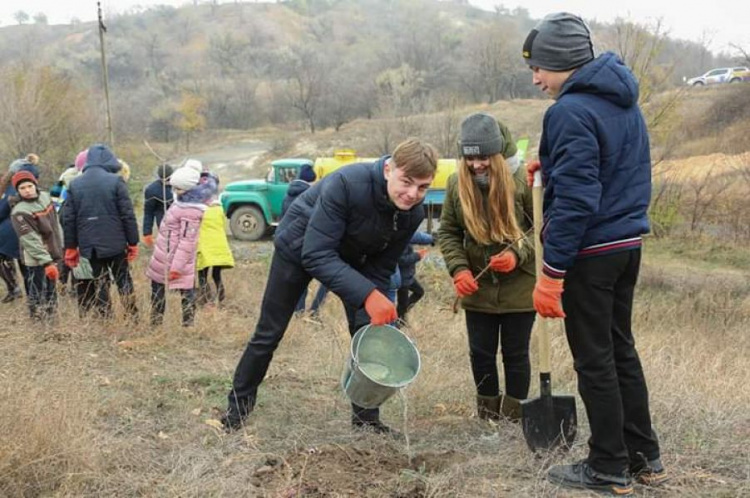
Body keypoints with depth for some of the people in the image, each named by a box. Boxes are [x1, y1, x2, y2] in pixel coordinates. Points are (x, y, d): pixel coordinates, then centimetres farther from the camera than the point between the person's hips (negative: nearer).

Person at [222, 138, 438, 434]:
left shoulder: (413, 213, -22)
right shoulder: (346, 184, -41)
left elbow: (380, 269, -11)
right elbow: (316, 255, -42)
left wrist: (378, 308, -26)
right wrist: (368, 295, -50)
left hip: (349, 257, 5)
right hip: (299, 248, -4)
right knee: (269, 332, 3)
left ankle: (366, 417, 10)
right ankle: (238, 405, 23)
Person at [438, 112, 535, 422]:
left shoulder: (522, 181, -14)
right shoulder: (457, 183, -3)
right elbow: (447, 232, 5)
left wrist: (518, 254, -21)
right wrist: (458, 269, -10)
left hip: (519, 286, -3)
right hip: (477, 287, 3)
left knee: (515, 353, 6)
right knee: (480, 353, 9)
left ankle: (515, 418, 20)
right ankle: (487, 417, 25)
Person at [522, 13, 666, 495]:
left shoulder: (572, 111, -18)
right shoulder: (625, 102, 11)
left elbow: (576, 199, -23)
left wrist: (551, 273, -20)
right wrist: (554, 166, 14)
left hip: (591, 252, -9)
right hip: (629, 243, 9)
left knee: (595, 360, 2)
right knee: (621, 349, 18)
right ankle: (645, 456, 27)